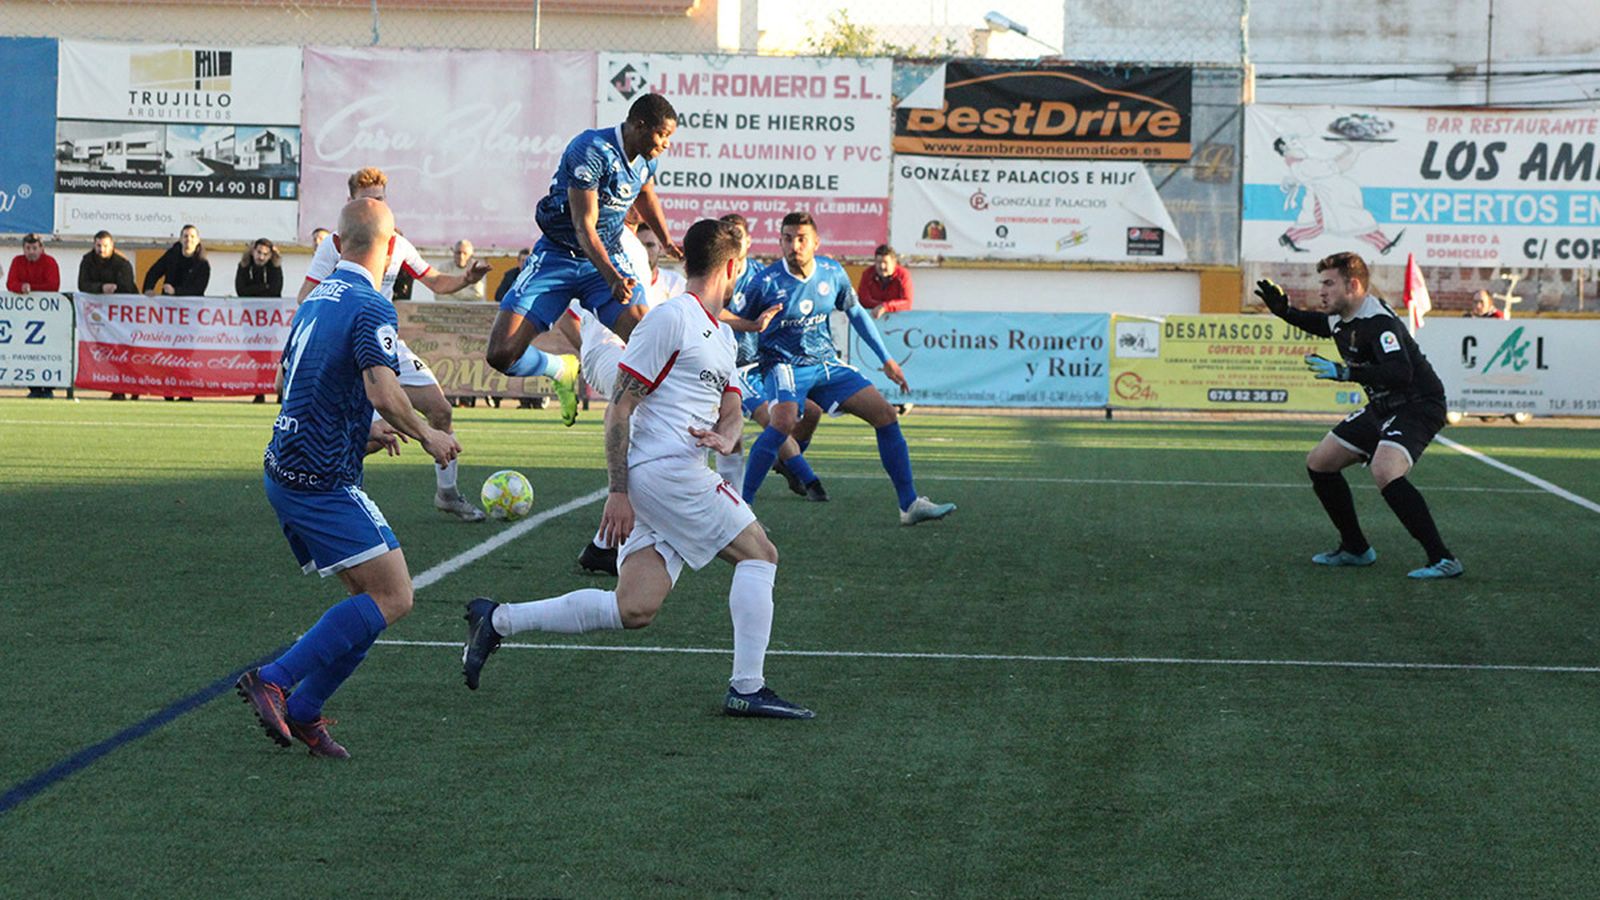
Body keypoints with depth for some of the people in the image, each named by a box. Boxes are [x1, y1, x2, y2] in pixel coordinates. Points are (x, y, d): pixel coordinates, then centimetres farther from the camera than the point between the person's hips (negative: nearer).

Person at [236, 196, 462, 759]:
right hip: (322, 480, -9)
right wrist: (425, 435, -8)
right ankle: (274, 681, -15)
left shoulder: (316, 300, 16)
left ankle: (301, 713, 8)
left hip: (284, 472, 9)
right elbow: (383, 392, -25)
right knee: (393, 597, -10)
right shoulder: (371, 308, -12)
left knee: (371, 595, 12)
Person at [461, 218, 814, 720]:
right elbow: (619, 409, -10)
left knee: (634, 610, 0)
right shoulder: (671, 318, -7)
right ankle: (746, 689, -2)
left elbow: (731, 411, 26)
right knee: (759, 553, -5)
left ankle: (498, 620, 6)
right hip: (662, 468, -9)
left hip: (681, 477, 9)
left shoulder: (723, 336, 22)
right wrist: (618, 491, -15)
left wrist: (726, 436, 0)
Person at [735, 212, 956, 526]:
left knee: (885, 414, -1)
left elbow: (856, 313, 14)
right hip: (784, 363, -5)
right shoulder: (767, 282, -15)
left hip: (827, 364, 6)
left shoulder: (833, 273, -2)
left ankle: (910, 504, 8)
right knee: (784, 420, -35)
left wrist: (886, 359, 16)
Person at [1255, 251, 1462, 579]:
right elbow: (1317, 323, 32)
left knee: (1385, 471, -34)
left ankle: (1443, 559, -28)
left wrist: (1344, 372, -41)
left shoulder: (1378, 321, -24)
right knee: (1319, 463, 12)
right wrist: (1284, 310, 15)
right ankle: (1355, 548, 25)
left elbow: (1401, 373, -38)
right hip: (1382, 408, 10)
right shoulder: (1340, 320, 6)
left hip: (1419, 406, -10)